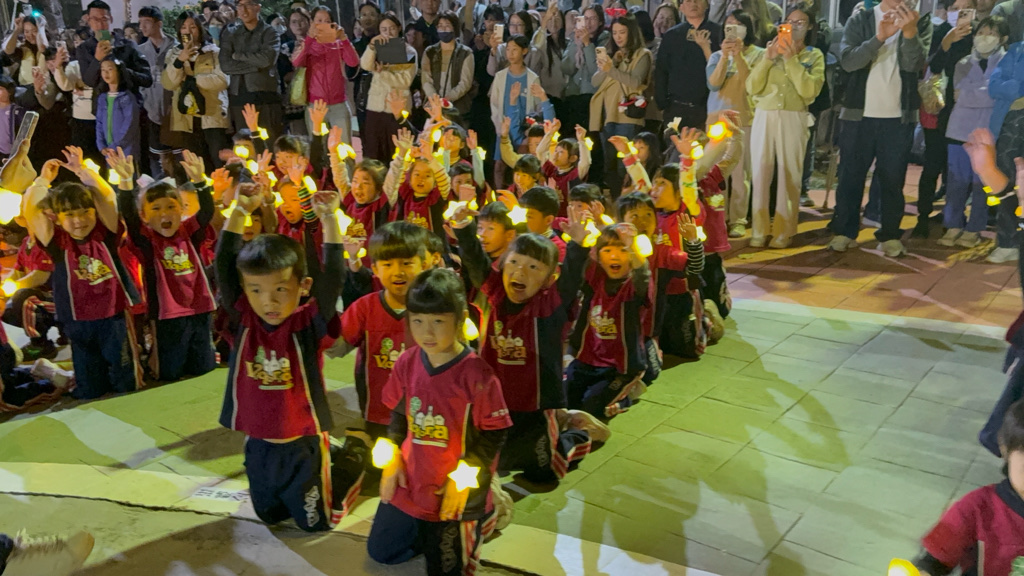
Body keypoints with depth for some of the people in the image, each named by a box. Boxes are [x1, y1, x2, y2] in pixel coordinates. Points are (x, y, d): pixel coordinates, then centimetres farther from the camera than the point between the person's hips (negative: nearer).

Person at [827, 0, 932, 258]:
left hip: (898, 117, 0)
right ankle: (844, 232, 13)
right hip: (858, 114, 0)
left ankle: (891, 235, 12)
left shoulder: (920, 22, 4)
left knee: (893, 178, 5)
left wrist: (910, 31, -27)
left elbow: (914, 64, -11)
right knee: (850, 176, 4)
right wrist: (879, 37, -26)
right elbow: (847, 60, -12)